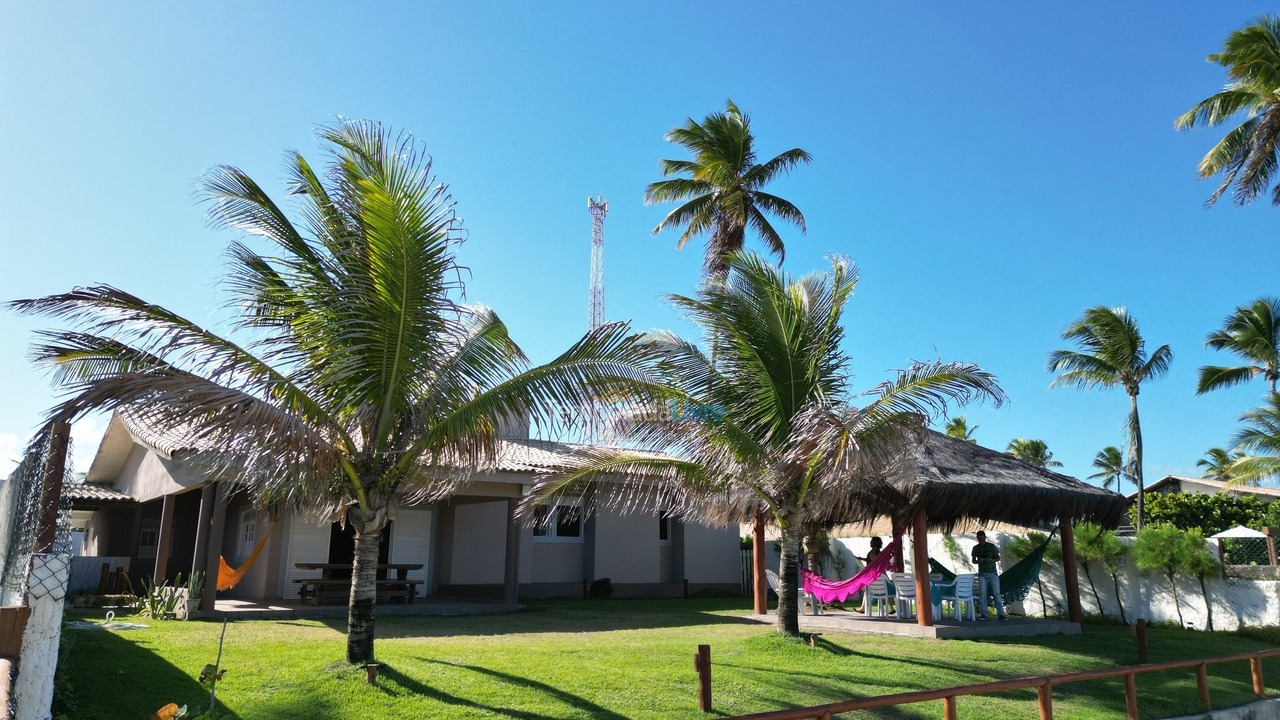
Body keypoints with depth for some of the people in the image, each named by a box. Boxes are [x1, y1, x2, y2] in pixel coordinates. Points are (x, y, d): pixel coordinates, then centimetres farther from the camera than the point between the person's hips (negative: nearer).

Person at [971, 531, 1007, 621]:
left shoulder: (991, 546, -2)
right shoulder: (975, 548, 4)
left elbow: (998, 558, 1)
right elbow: (973, 561, 9)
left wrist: (991, 560, -19)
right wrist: (978, 561, -15)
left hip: (993, 573, -1)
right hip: (982, 574, 1)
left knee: (996, 593, -7)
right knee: (983, 594, -3)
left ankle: (1000, 615, -8)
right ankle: (983, 614, 1)